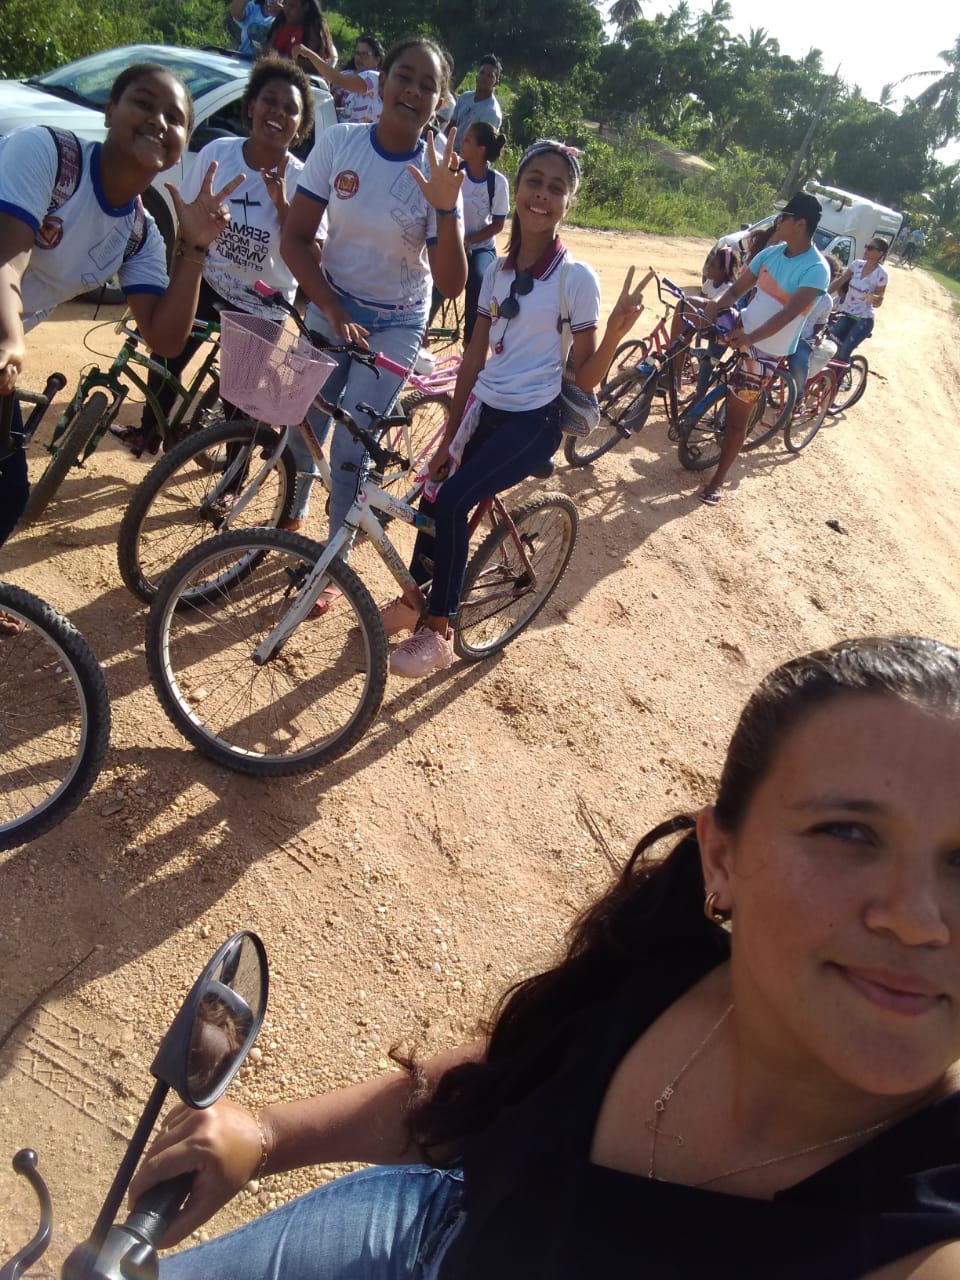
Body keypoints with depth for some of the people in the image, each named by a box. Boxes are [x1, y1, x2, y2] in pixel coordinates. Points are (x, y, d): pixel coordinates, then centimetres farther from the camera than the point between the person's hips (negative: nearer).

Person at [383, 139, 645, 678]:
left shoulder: (576, 277, -10)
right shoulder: (498, 270, 6)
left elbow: (585, 377, -10)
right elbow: (475, 355, 10)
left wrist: (617, 329, -28)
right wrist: (450, 436, 10)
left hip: (533, 421, -6)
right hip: (485, 410, 6)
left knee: (450, 503, -20)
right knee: (433, 495, 0)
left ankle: (439, 633, -4)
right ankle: (414, 598, 28)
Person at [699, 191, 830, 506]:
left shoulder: (816, 269, -21)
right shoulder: (770, 252, 0)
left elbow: (789, 313, -33)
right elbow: (737, 288, 2)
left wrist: (750, 338, -47)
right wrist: (716, 304, -22)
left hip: (766, 348, -7)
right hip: (741, 328, 7)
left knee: (737, 415, -3)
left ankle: (718, 480, 11)